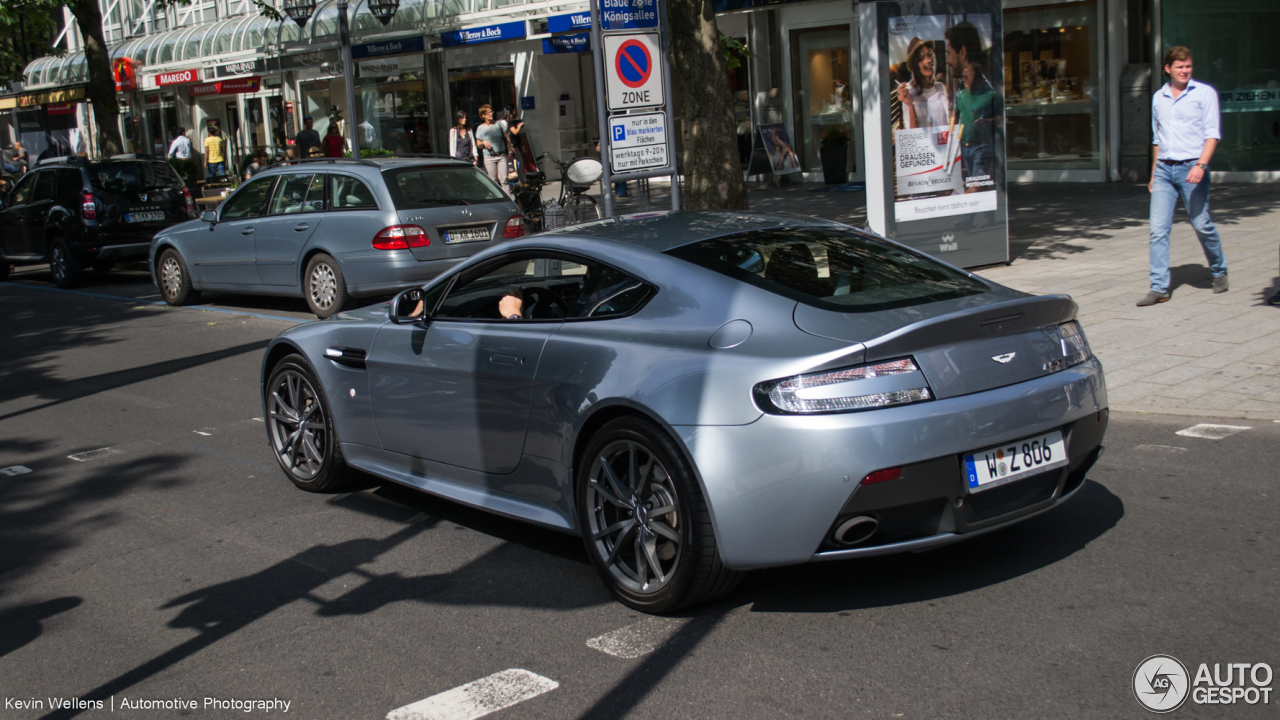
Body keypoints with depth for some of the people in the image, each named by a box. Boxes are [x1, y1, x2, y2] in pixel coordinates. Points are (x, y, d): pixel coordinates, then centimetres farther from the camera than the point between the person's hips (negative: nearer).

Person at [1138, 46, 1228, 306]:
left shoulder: (1204, 93, 0)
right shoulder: (1158, 97, 14)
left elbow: (1212, 133, -6)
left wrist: (1201, 165, -20)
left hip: (1191, 168, -4)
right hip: (1164, 169, 4)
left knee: (1202, 225, 2)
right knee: (1158, 229, -6)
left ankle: (1219, 271, 27)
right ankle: (1159, 287, -5)